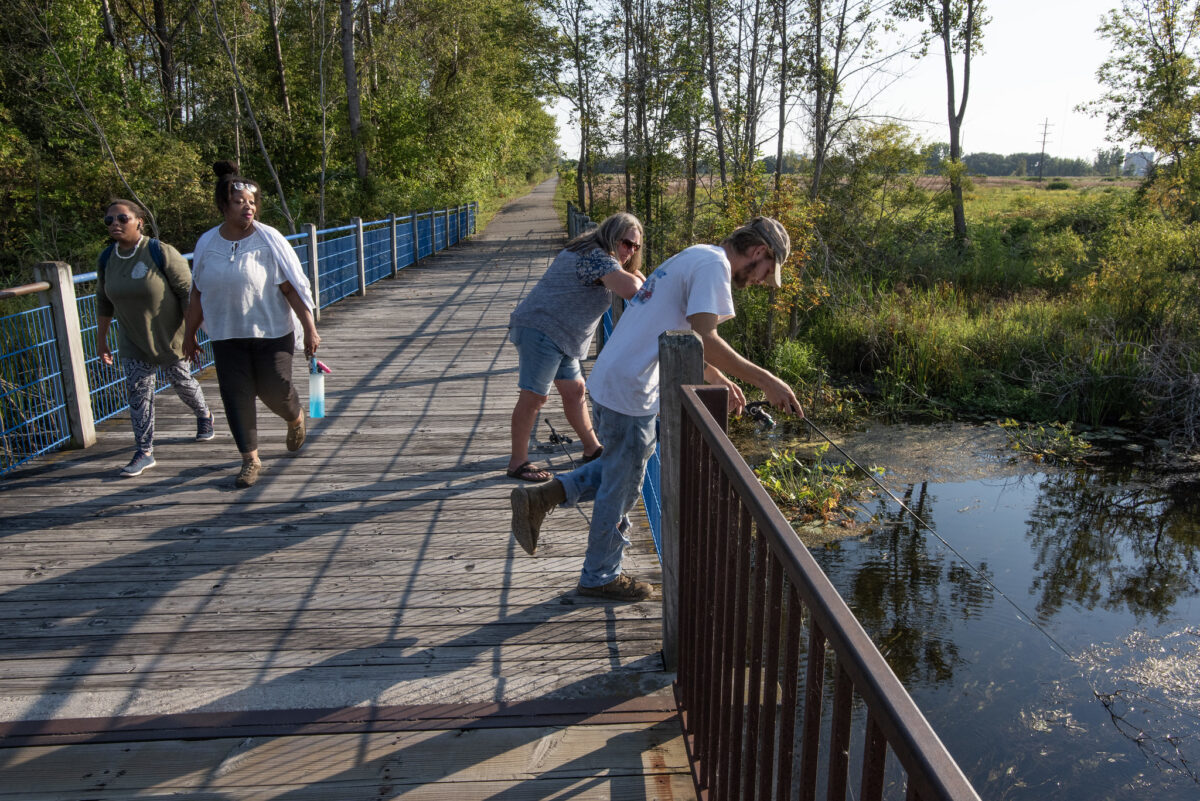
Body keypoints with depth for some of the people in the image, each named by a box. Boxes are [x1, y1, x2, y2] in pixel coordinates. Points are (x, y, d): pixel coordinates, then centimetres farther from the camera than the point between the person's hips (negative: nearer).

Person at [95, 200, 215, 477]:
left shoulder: (162, 253, -18)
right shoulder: (107, 260, -1)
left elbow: (188, 293, -15)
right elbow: (104, 303, 10)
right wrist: (101, 340, 12)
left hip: (169, 336, -4)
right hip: (133, 341, 4)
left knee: (182, 382, 12)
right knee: (138, 392, 0)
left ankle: (204, 416, 44)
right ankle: (145, 452, 6)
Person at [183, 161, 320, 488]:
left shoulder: (269, 240, -8)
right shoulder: (207, 243, 3)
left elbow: (292, 288, -9)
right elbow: (198, 292, 12)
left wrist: (309, 329, -11)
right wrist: (190, 332, 16)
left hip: (271, 332, -3)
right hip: (226, 335, 3)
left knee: (274, 388, -2)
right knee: (236, 396, 1)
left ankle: (296, 418, 34)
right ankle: (250, 459, 14)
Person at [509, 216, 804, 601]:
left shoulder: (694, 258, 20)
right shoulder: (713, 263, -12)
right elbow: (704, 340, -21)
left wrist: (720, 380, 22)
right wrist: (765, 380, -18)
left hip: (611, 378, 10)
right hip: (629, 389, -10)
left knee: (620, 471, 23)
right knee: (622, 486, 6)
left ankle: (540, 497, 19)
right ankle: (600, 576, 22)